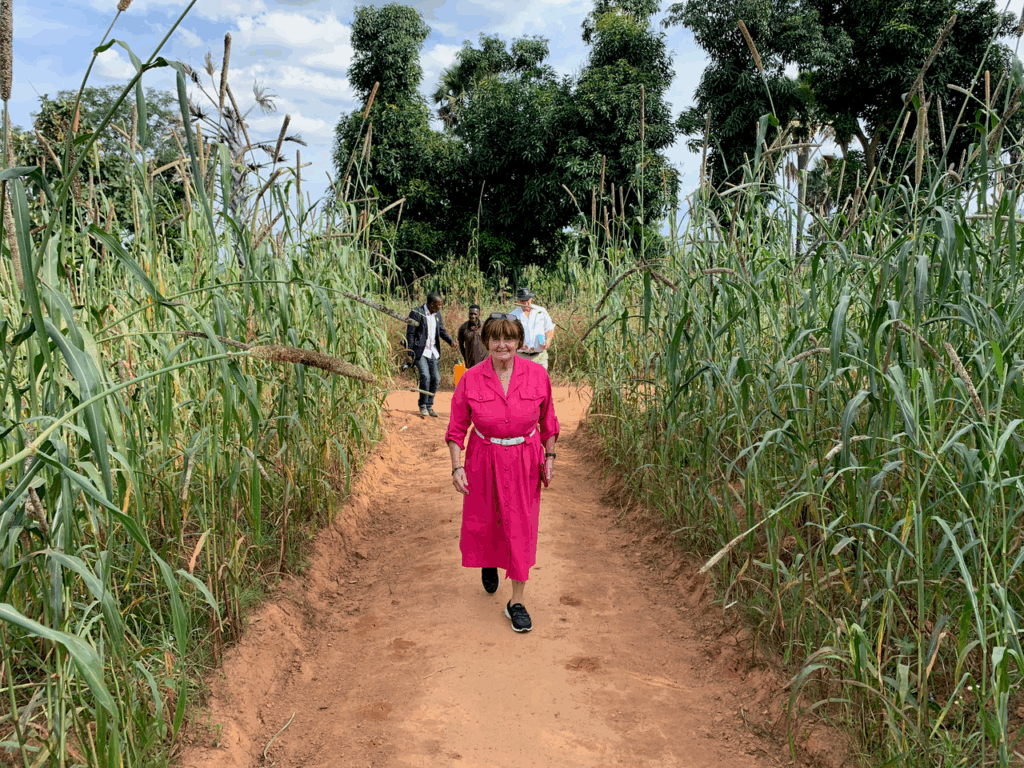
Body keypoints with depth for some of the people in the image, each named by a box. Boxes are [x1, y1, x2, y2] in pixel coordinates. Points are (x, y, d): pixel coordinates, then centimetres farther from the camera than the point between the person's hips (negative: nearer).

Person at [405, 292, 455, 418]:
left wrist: (450, 341, -1)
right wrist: (409, 353, -11)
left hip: (434, 352, 7)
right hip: (420, 351, -7)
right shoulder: (416, 313, -10)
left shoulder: (437, 314, 10)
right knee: (425, 376, -17)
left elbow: (441, 330, 19)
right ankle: (423, 406, 0)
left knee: (436, 378, 3)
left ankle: (429, 406, 18)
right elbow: (410, 333, -9)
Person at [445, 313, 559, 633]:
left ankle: (516, 602, 16)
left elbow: (547, 421, 5)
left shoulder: (537, 375, -8)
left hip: (524, 460, 0)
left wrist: (549, 456, 2)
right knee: (482, 522, 15)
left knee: (521, 528, 2)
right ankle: (488, 564, 51)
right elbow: (457, 427, -2)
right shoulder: (471, 379, -10)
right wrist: (457, 467, -9)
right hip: (484, 460, 1)